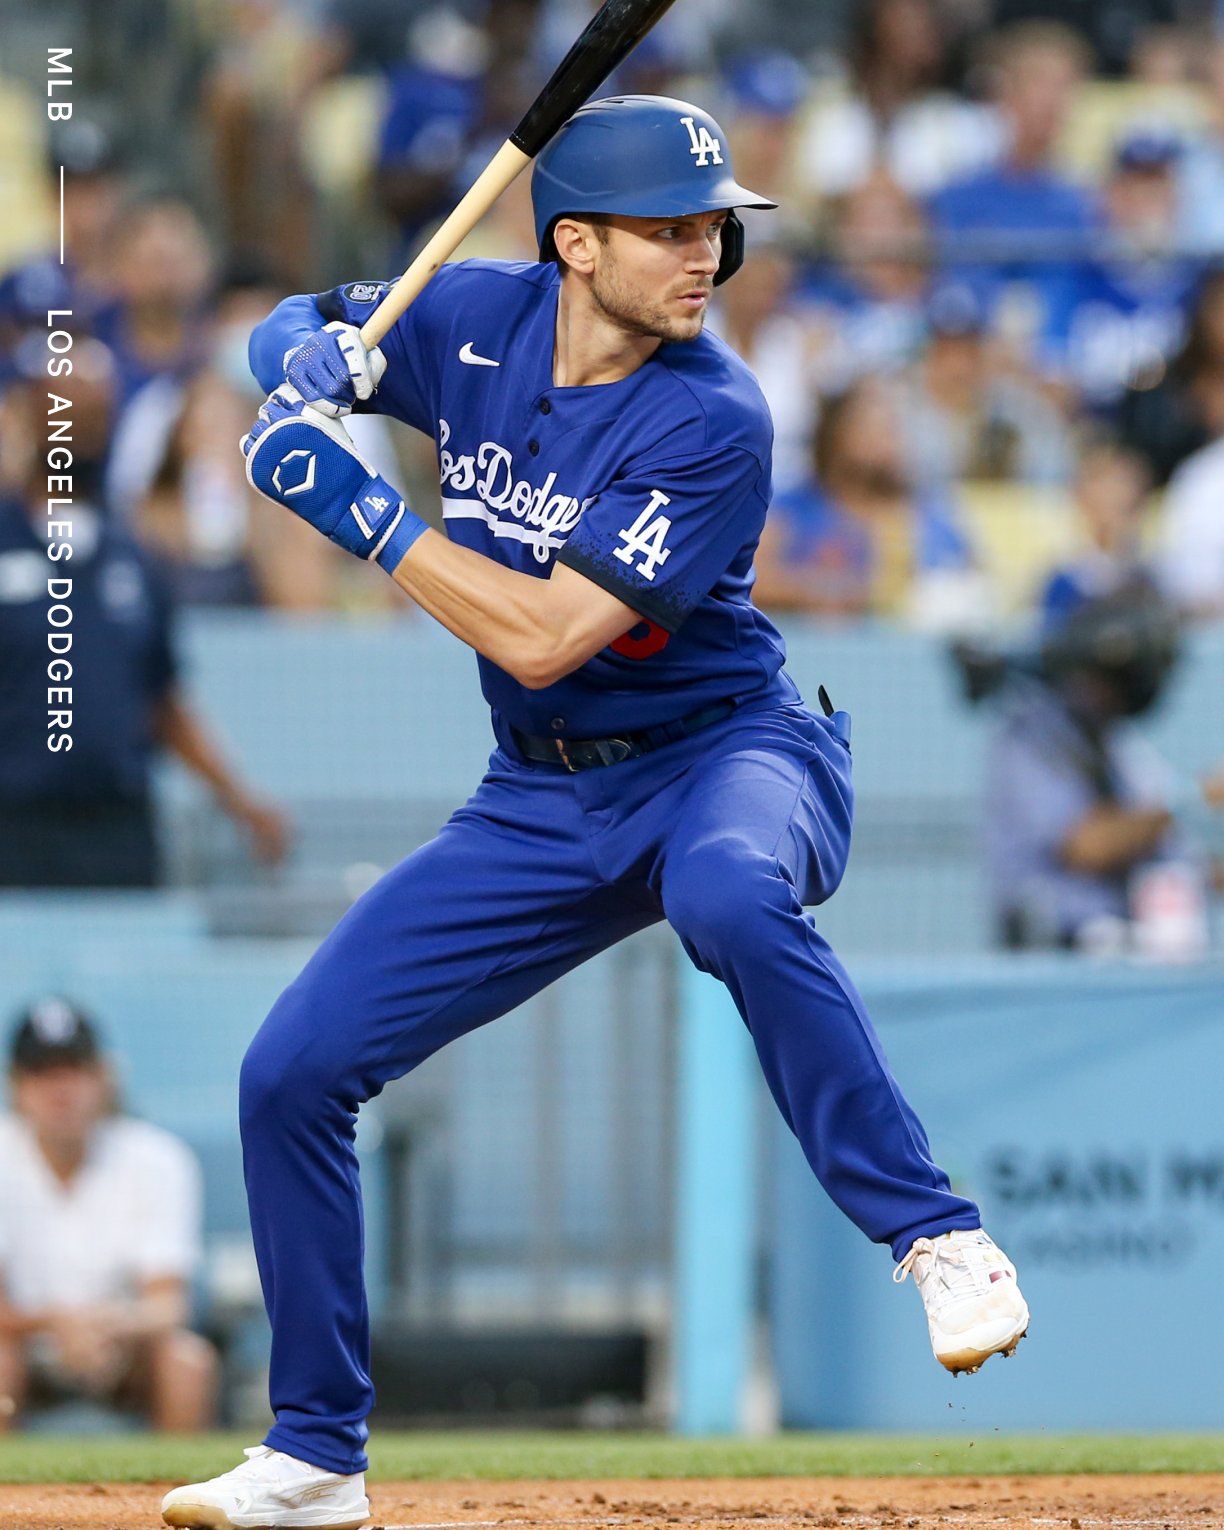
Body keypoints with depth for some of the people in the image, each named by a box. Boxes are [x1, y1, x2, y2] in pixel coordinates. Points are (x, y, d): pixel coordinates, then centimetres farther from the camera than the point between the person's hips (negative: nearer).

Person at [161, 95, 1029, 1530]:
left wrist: (356, 506, -24)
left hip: (725, 752, -6)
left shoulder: (711, 418, -21)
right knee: (292, 1070, 0)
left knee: (730, 895, -43)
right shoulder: (474, 320, -5)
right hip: (541, 804, 6)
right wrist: (314, 349, -12)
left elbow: (544, 638, -27)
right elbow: (277, 338, 13)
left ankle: (936, 1237, -33)